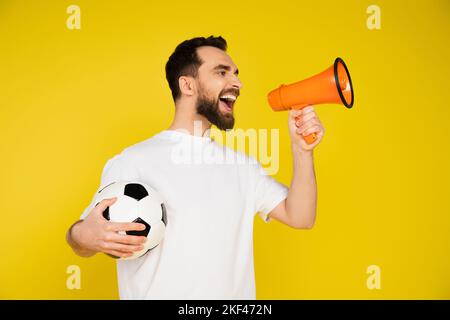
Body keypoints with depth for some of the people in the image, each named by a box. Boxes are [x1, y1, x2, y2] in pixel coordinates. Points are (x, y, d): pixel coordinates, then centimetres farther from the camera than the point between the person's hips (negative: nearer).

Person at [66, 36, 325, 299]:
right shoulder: (133, 162, -14)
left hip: (237, 291, 6)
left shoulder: (243, 164, 5)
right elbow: (86, 238, -11)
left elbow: (299, 217, 0)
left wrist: (302, 150, -11)